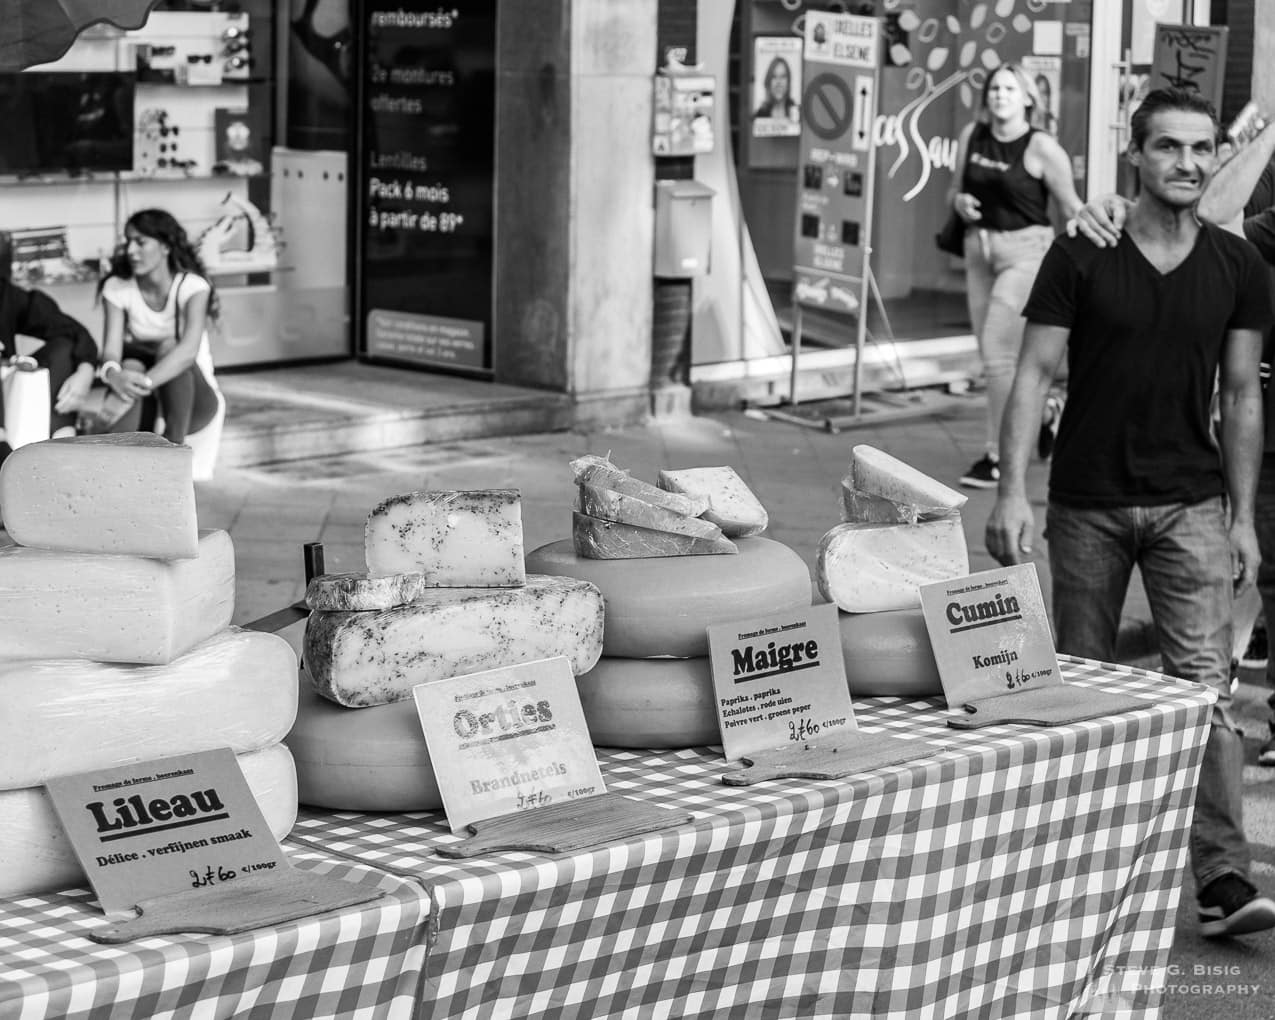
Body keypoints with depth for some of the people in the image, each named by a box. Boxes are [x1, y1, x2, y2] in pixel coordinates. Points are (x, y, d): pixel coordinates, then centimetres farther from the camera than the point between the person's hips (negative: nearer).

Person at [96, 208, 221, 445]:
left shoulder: (192, 287, -14)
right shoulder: (117, 287, -5)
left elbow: (189, 350, -30)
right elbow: (111, 348, -18)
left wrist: (146, 381, -49)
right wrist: (113, 373, -44)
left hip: (191, 401, -2)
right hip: (141, 407, 2)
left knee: (168, 346, -29)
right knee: (131, 365, -31)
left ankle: (174, 446, -30)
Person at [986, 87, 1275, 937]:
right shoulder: (1081, 257, -4)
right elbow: (1035, 373, -4)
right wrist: (1012, 491, -13)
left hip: (1191, 502, 1)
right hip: (1087, 504, -1)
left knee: (1206, 683, -9)